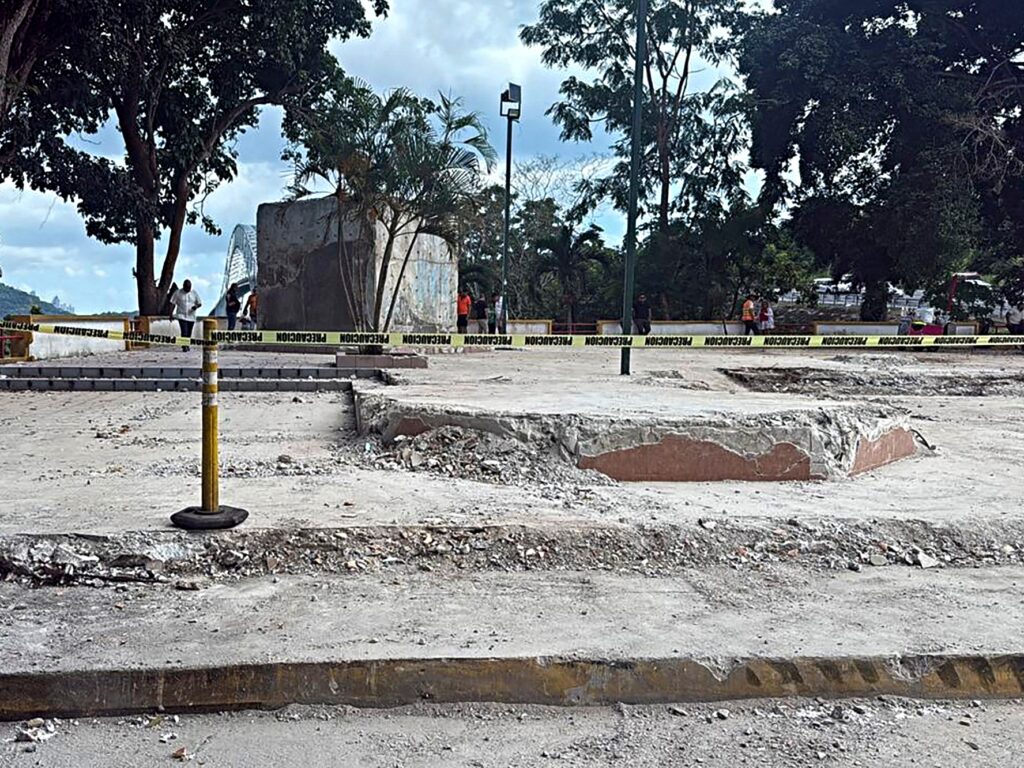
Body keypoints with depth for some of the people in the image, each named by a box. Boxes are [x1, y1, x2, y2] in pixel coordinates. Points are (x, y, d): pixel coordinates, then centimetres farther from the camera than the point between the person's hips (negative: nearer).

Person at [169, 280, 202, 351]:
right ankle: (184, 346, -13)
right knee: (184, 332, -17)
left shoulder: (194, 293, 5)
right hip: (181, 316, -3)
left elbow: (200, 303, 8)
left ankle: (187, 345, 24)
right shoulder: (178, 293, -1)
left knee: (189, 333, 10)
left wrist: (196, 306, -16)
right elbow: (172, 304, 1)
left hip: (191, 316, 3)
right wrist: (171, 314, -6)